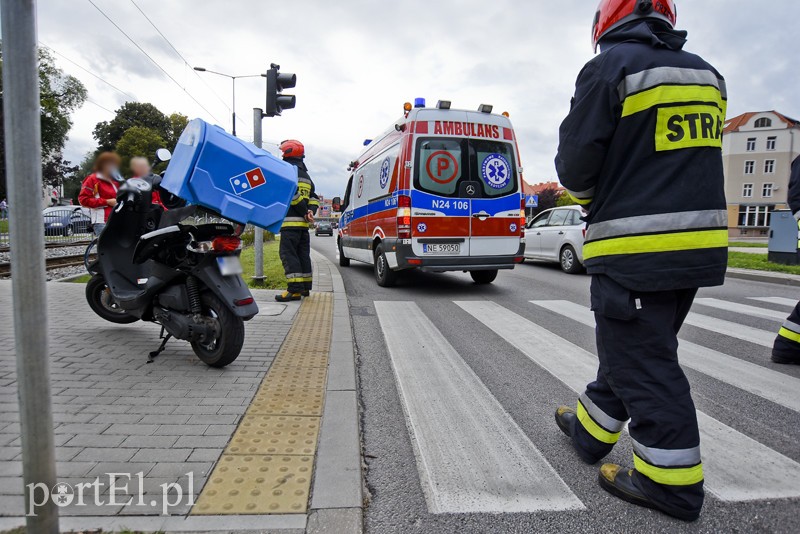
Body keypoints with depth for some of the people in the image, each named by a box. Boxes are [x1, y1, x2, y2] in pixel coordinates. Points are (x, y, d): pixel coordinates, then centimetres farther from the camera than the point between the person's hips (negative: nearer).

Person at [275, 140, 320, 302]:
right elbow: (314, 197, 17)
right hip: (303, 222, 9)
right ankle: (305, 287, 20)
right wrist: (310, 211, 1)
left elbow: (292, 194, -18)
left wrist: (305, 212, -11)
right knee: (303, 254, 14)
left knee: (288, 254, -9)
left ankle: (295, 289, -16)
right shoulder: (306, 175, 22)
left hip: (290, 221, -9)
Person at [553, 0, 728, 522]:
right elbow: (690, 159, 17)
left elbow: (576, 164, -10)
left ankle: (672, 481, 13)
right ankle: (590, 430, 35)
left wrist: (590, 195, 12)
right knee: (632, 347, 18)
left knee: (643, 363, 2)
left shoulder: (610, 68, -7)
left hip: (634, 249, -8)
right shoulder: (707, 75, 15)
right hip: (700, 242, 8)